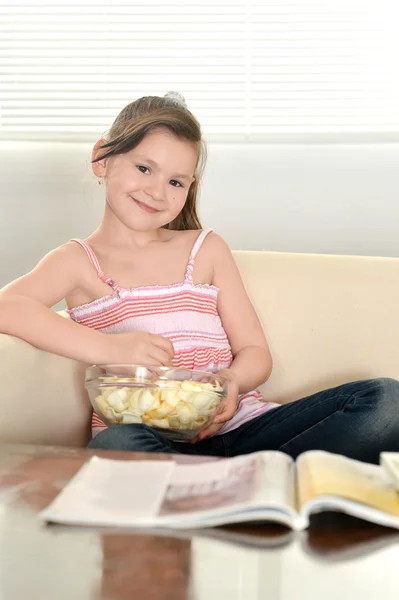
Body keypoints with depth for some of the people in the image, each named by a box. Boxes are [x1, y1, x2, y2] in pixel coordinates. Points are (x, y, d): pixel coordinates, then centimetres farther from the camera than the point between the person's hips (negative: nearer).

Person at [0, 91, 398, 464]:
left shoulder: (206, 250, 18)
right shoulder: (78, 261, 10)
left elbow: (255, 353, 14)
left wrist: (232, 380, -11)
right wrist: (108, 347, -24)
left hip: (230, 425, 4)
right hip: (145, 434, -3)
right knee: (116, 445, -41)